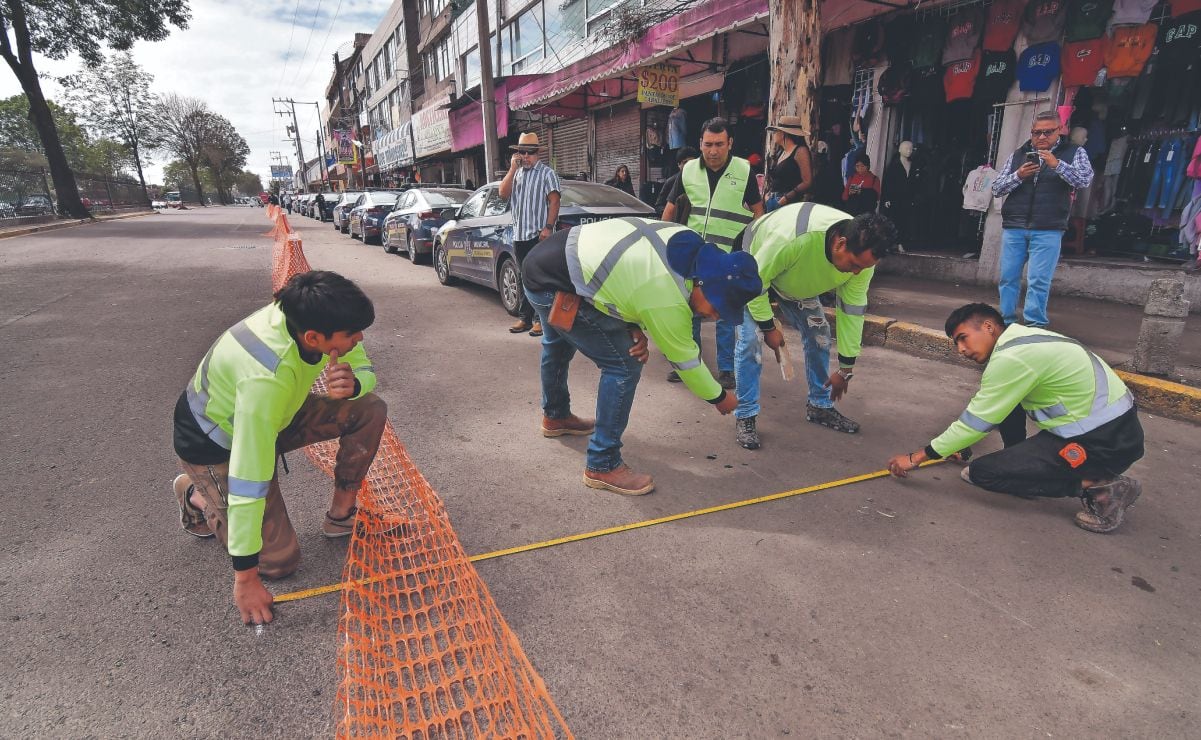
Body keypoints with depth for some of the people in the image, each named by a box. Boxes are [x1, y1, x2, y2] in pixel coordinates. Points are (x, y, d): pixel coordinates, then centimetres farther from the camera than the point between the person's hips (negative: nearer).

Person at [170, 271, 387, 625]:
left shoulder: (312, 316, -23)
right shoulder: (266, 378, -43)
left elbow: (366, 371, -8)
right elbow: (249, 480, -39)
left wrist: (351, 385, -34)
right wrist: (245, 578, -31)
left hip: (272, 414, 7)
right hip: (215, 443, -7)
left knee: (370, 411, -12)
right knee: (280, 559, -7)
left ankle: (341, 515, 4)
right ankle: (197, 497, 16)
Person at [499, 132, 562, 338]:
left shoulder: (547, 173, 0)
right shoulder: (516, 173, 18)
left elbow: (554, 202, -7)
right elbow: (503, 194, 4)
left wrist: (548, 227, -18)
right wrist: (513, 169, -3)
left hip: (539, 235, -6)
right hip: (519, 234, 6)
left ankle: (541, 319, -2)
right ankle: (525, 318, 15)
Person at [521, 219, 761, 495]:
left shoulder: (687, 241, -4)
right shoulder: (668, 303, -26)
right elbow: (686, 362, -11)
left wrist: (636, 328, -4)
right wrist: (720, 397, 5)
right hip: (555, 288, -10)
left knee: (558, 344, 32)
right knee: (624, 367, -10)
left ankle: (555, 417, 59)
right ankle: (602, 467, 0)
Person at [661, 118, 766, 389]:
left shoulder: (744, 170, -2)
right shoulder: (689, 170, 4)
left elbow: (757, 209, 4)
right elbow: (671, 206, 14)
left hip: (729, 255, -3)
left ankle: (726, 368, 13)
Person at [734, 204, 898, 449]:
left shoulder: (862, 254, -25)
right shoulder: (793, 236, -45)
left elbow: (852, 311, -14)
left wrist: (846, 369, -7)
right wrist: (769, 327, -21)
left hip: (798, 281, 5)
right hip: (754, 270, -5)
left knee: (819, 335, 1)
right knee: (750, 340, -18)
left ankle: (820, 406, 20)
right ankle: (745, 416, -6)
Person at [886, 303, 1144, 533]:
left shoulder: (1011, 358, -20)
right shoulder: (1022, 339, 8)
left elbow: (976, 422, -15)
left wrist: (917, 457, -8)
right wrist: (960, 444, 28)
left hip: (1107, 442, -9)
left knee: (982, 472, -10)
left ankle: (1100, 486, -5)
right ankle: (1020, 462, 18)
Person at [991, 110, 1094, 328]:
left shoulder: (1074, 153, 9)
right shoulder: (1019, 154, 15)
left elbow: (1085, 180, -6)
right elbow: (996, 189, 11)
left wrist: (1057, 164, -18)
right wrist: (1018, 176, -7)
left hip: (1048, 230, -2)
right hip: (1013, 227, 3)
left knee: (1038, 281, -7)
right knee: (1008, 277, 3)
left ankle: (1035, 325, -3)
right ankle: (1006, 322, 11)